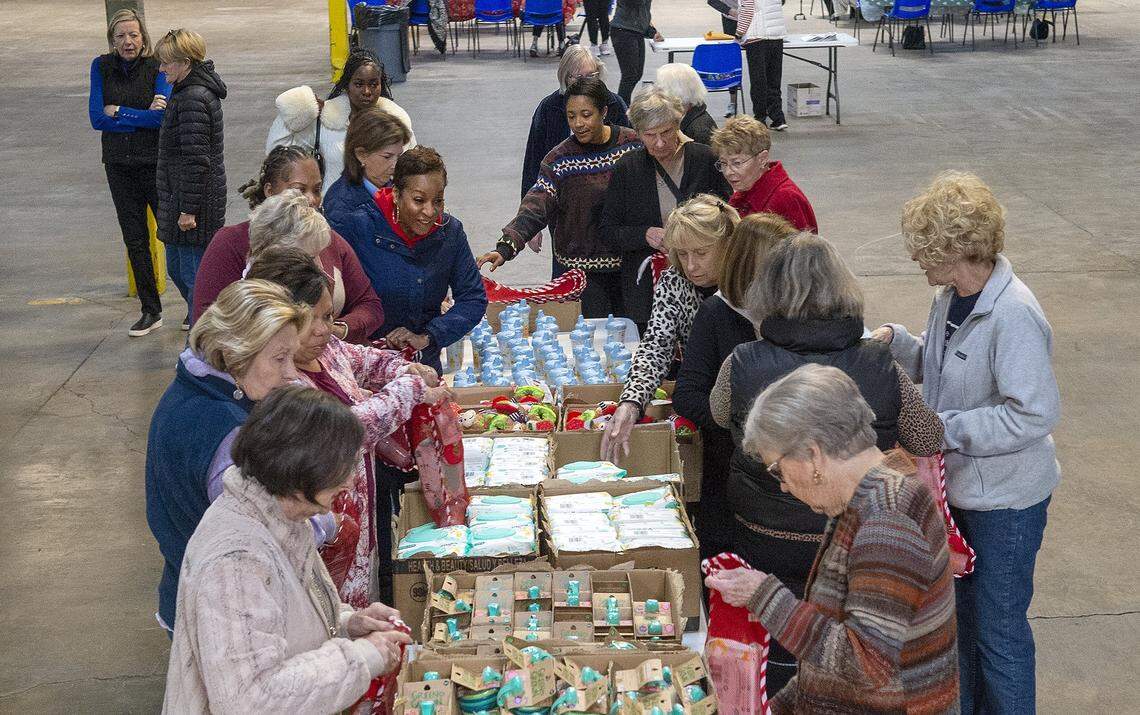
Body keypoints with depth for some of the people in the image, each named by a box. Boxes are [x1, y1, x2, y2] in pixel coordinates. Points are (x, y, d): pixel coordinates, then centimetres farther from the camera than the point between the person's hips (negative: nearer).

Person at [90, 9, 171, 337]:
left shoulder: (157, 67, -8)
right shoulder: (101, 67, 2)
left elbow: (163, 117, -20)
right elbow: (97, 118, -6)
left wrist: (118, 112, -12)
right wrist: (143, 117, -12)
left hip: (156, 162, -4)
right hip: (119, 165, 4)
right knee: (134, 239, 10)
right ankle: (151, 312, 21)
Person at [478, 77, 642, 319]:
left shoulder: (633, 144, -2)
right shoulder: (559, 159, -9)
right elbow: (535, 208, -18)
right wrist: (505, 246, -31)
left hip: (627, 263, 3)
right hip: (578, 269, -2)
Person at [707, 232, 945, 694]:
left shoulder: (743, 365, -21)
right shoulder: (880, 367, -19)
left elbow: (719, 414, 2)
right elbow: (928, 442, -2)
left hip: (768, 550, 0)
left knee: (777, 666, 21)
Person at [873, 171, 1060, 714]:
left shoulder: (1013, 316, -27)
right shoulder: (950, 296, -1)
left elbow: (1035, 414, -29)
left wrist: (944, 427, -26)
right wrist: (896, 342, -5)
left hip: (1005, 498, -8)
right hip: (958, 483, 9)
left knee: (998, 627, 8)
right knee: (959, 613, 24)